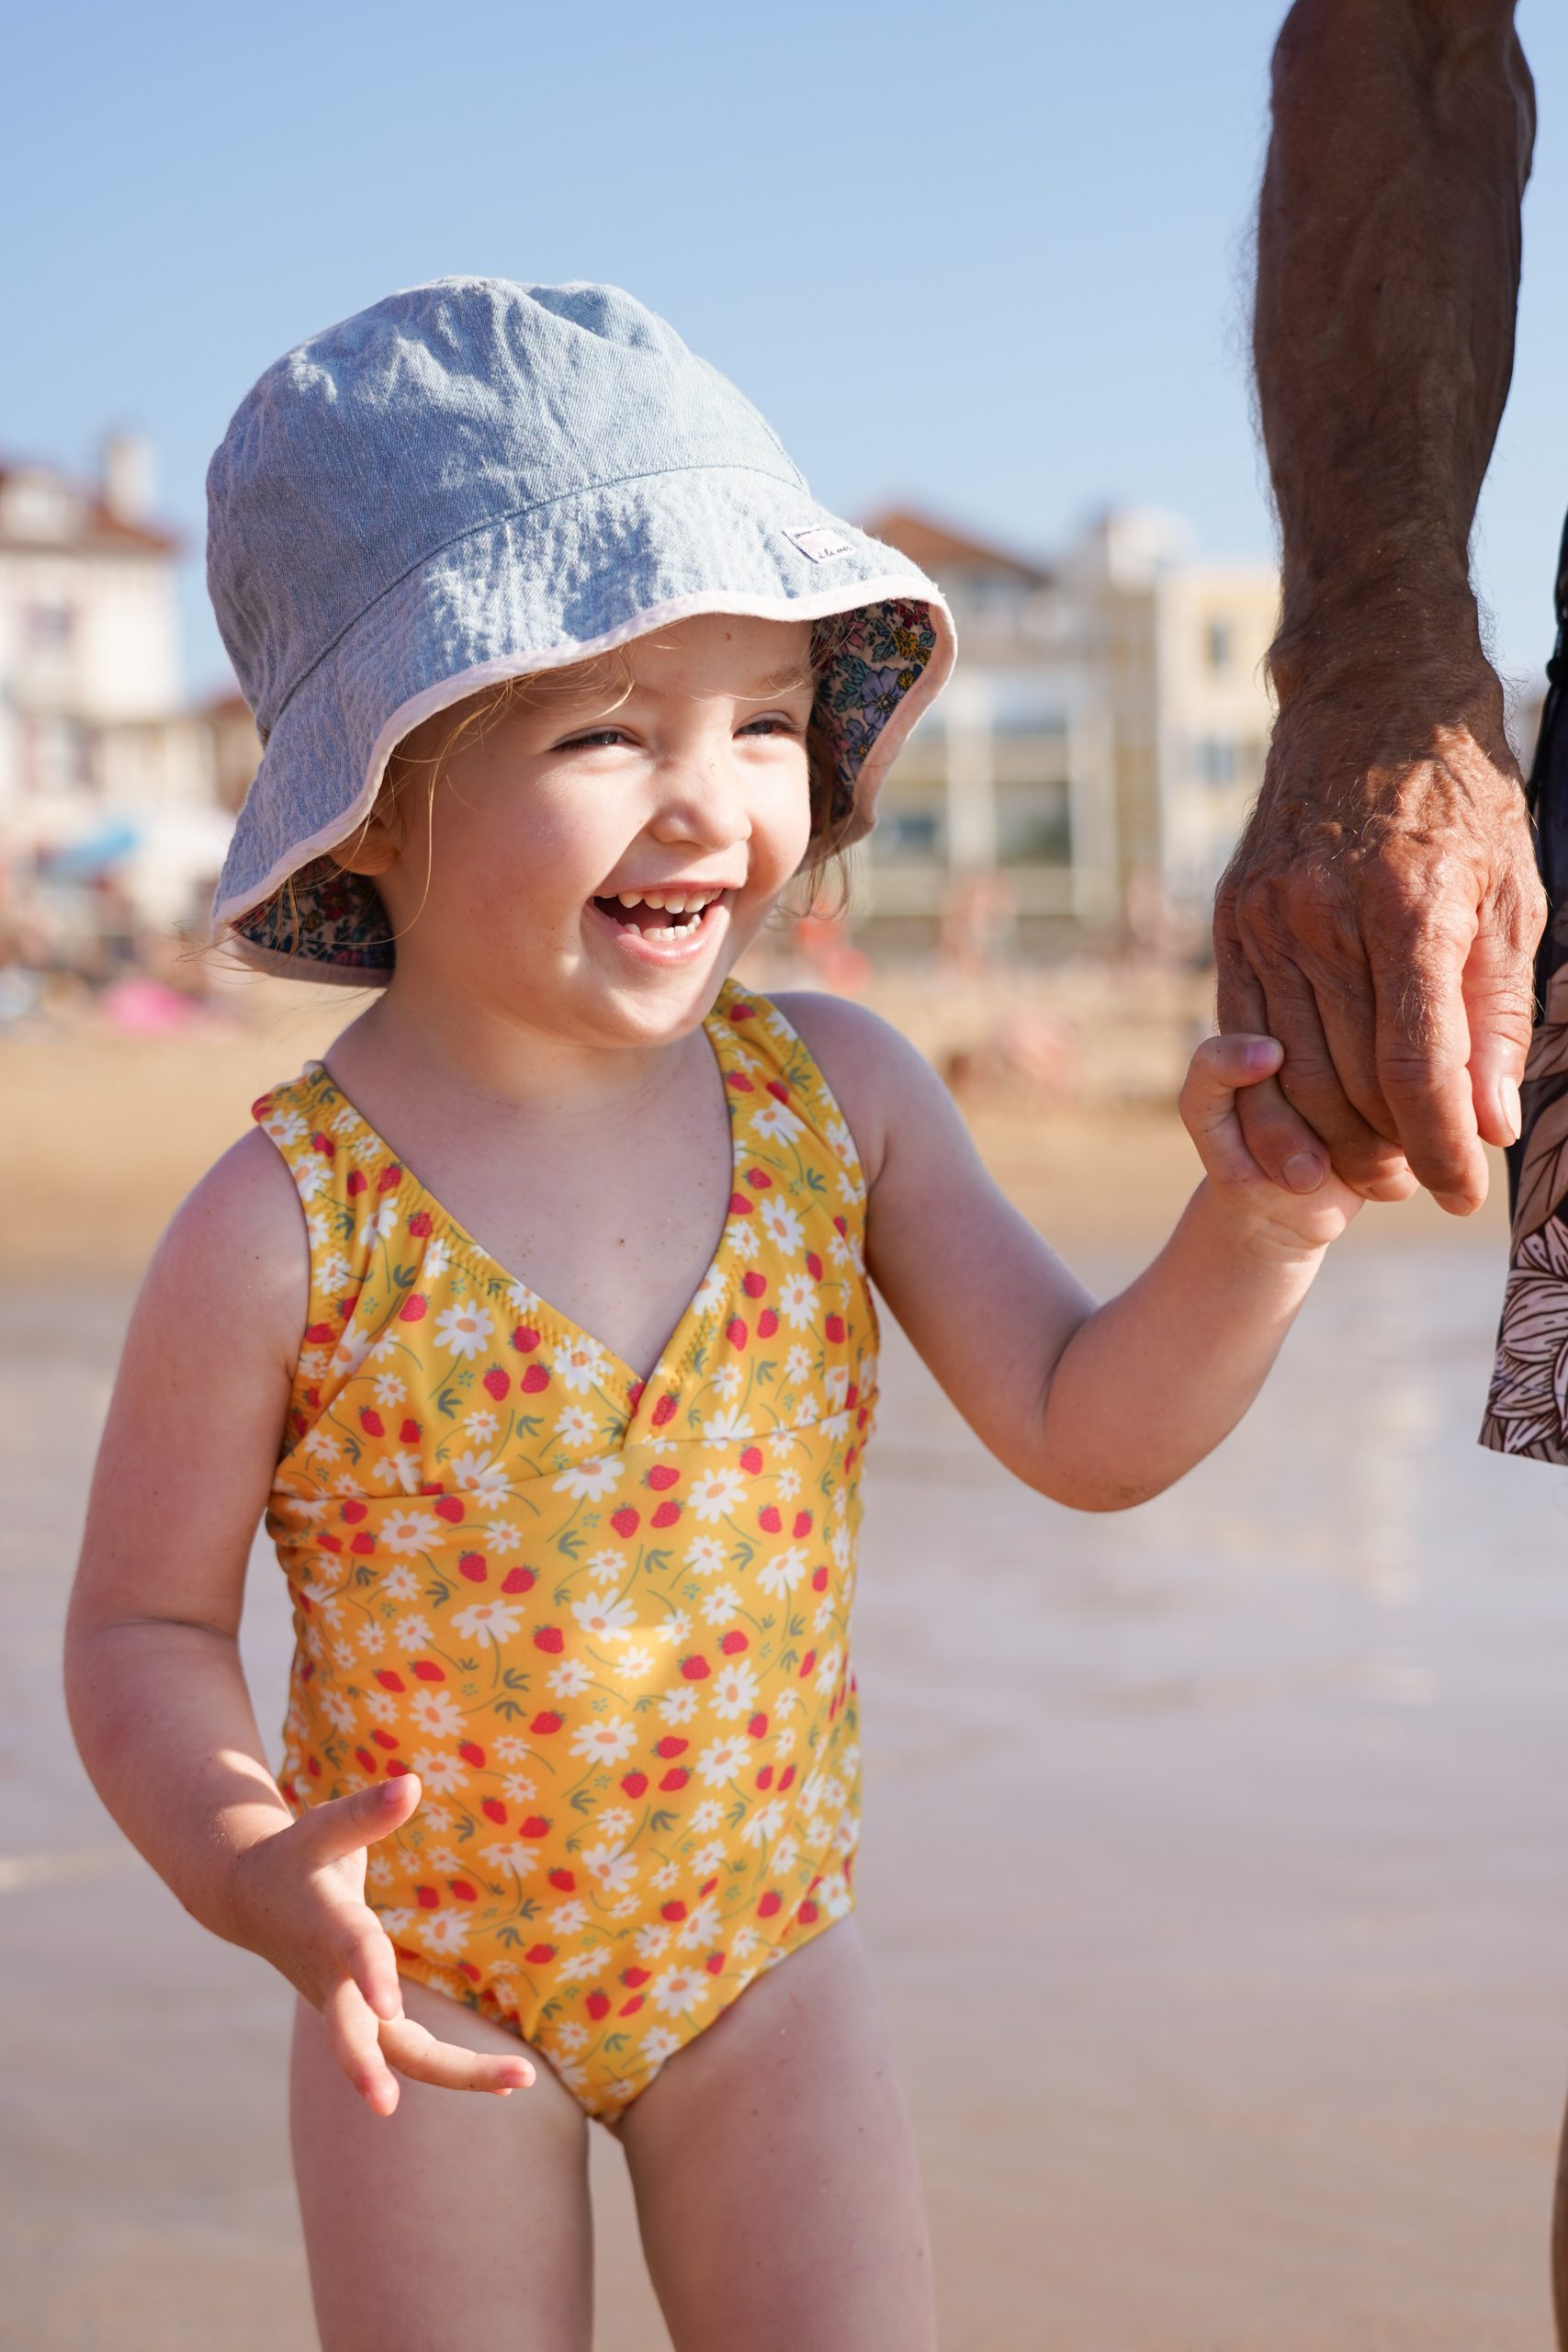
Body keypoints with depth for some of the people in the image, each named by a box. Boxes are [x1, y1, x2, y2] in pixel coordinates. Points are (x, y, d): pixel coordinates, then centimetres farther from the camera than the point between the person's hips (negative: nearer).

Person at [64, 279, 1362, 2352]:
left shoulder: (840, 1098, -11)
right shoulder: (284, 1231, -21)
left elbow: (1084, 1433, -8)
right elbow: (144, 1627, -11)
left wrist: (1257, 1226, -26)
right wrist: (246, 1867, -29)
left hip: (765, 1957, 3)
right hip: (429, 1991, -2)